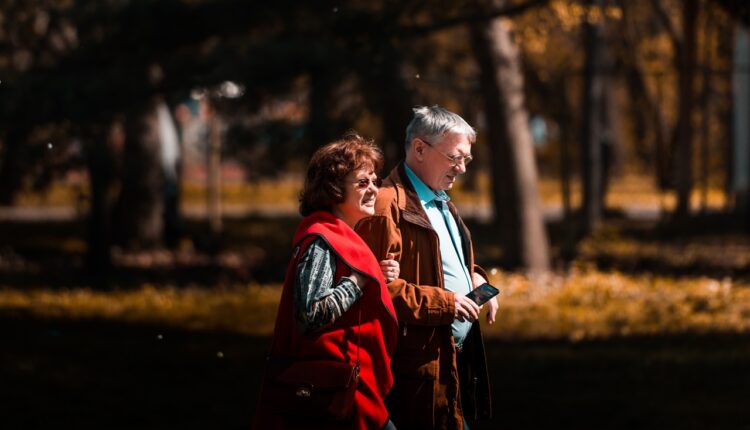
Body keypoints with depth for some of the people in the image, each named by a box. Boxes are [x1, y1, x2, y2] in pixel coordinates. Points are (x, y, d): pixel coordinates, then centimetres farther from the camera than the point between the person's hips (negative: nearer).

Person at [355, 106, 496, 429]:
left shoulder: (442, 204, 20)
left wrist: (474, 277, 14)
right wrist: (442, 302, -20)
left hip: (456, 359, 10)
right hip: (419, 365, -10)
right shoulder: (388, 205, -13)